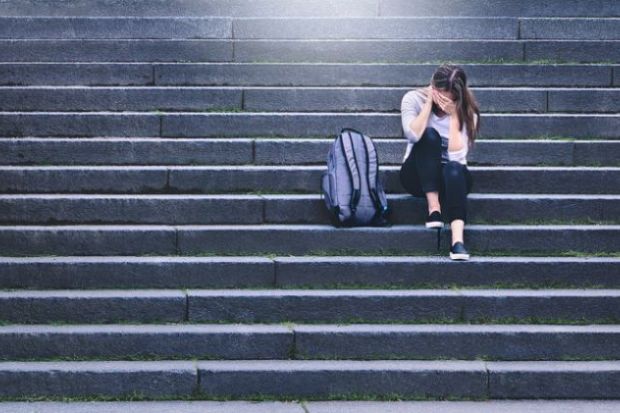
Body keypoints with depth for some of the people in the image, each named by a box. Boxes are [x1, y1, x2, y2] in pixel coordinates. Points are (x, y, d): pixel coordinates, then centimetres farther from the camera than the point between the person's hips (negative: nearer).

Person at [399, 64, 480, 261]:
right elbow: (413, 135, -28)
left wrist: (454, 115, -22)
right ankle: (434, 208, -33)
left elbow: (456, 156, -21)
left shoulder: (467, 112, -9)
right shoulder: (414, 99, -9)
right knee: (429, 135, -30)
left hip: (452, 178, 0)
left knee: (454, 169, -38)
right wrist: (430, 102, -23)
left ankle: (457, 240, -53)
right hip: (418, 176, 0)